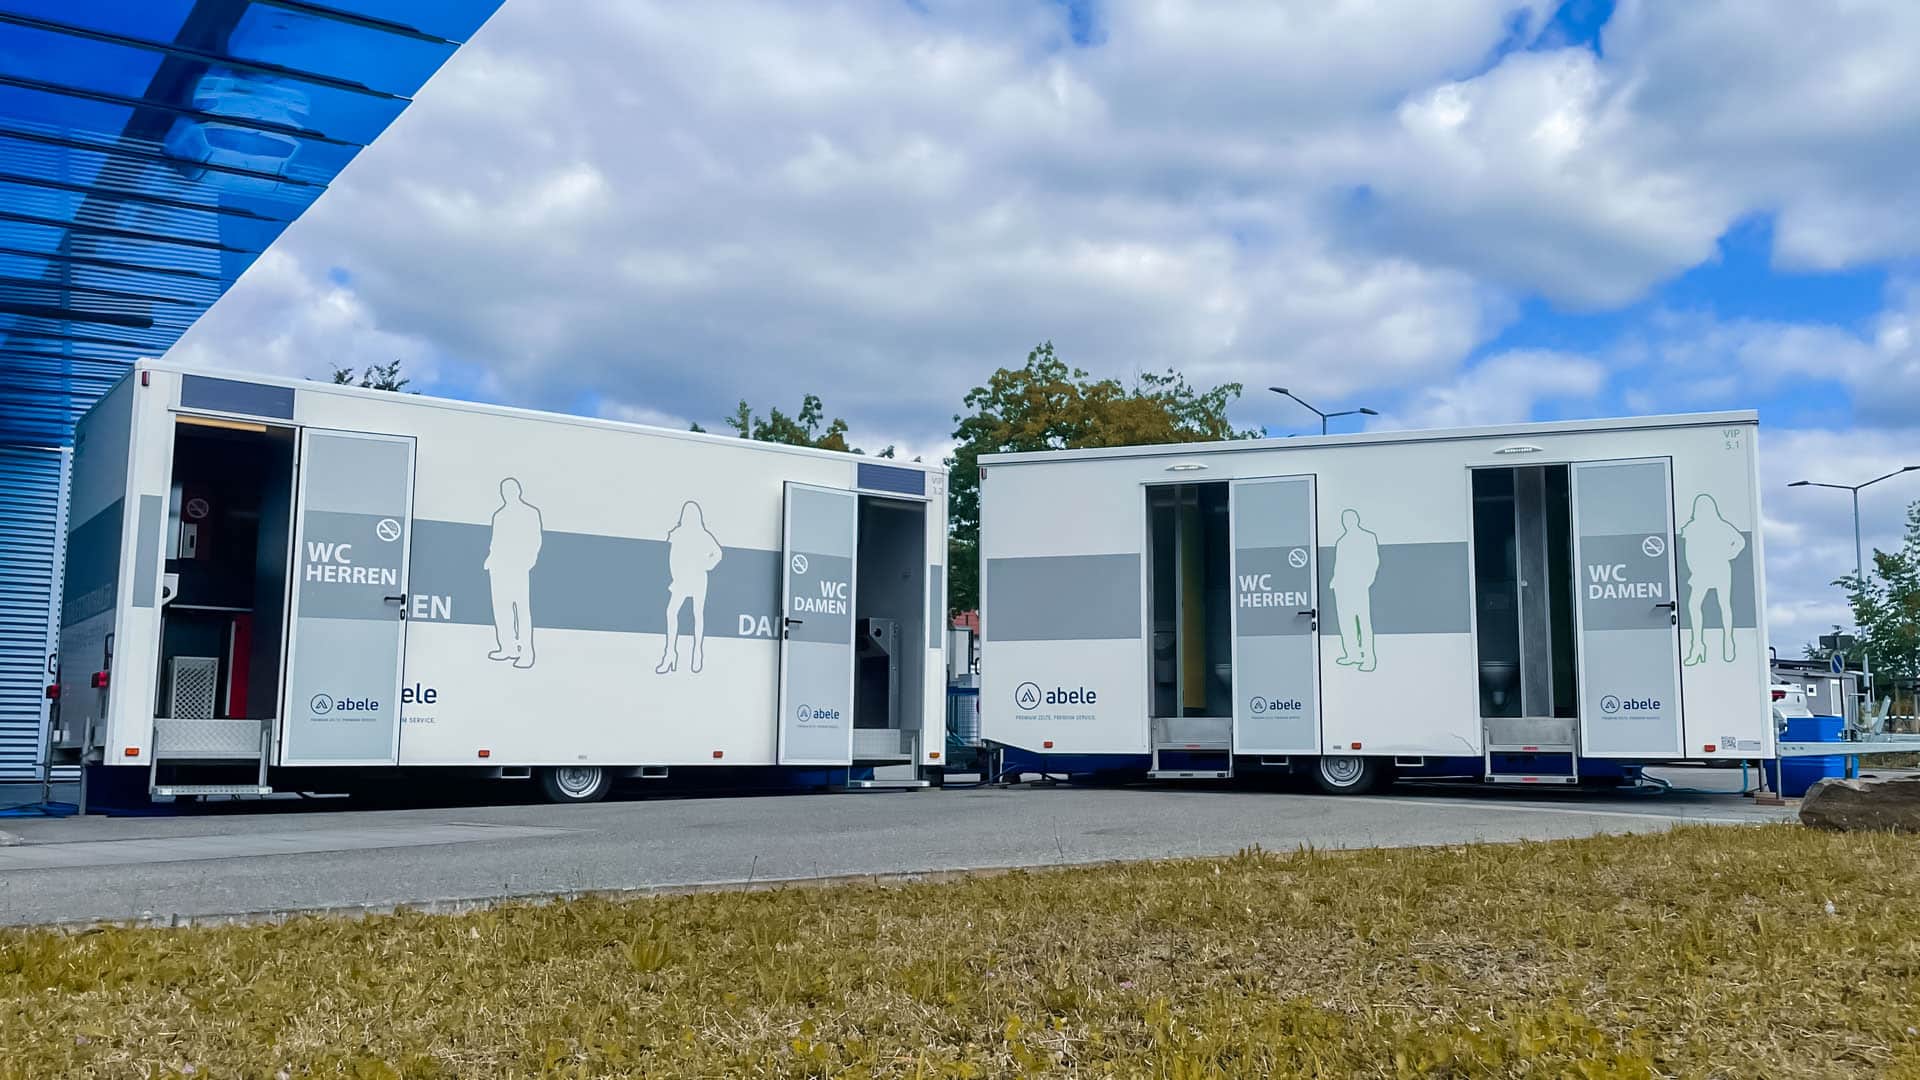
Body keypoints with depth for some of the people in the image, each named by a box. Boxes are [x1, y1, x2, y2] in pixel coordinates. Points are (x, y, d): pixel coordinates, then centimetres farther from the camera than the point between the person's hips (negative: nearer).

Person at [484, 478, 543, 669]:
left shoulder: (530, 513, 5)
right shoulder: (499, 515, 19)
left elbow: (536, 539, 0)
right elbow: (495, 541, 21)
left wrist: (532, 556, -15)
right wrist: (490, 558, 8)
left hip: (519, 564, -6)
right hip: (499, 564, 6)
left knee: (522, 607, -11)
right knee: (500, 606, 5)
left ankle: (526, 652, -14)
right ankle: (507, 648, 13)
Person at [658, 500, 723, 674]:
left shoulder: (703, 536, 0)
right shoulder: (677, 534, 5)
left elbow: (717, 553, 9)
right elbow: (673, 557, 9)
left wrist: (707, 567, 0)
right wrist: (674, 576, 3)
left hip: (698, 578, -2)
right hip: (681, 578, 2)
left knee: (698, 613, 1)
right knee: (671, 611, -11)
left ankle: (698, 653, 8)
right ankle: (670, 653, -10)